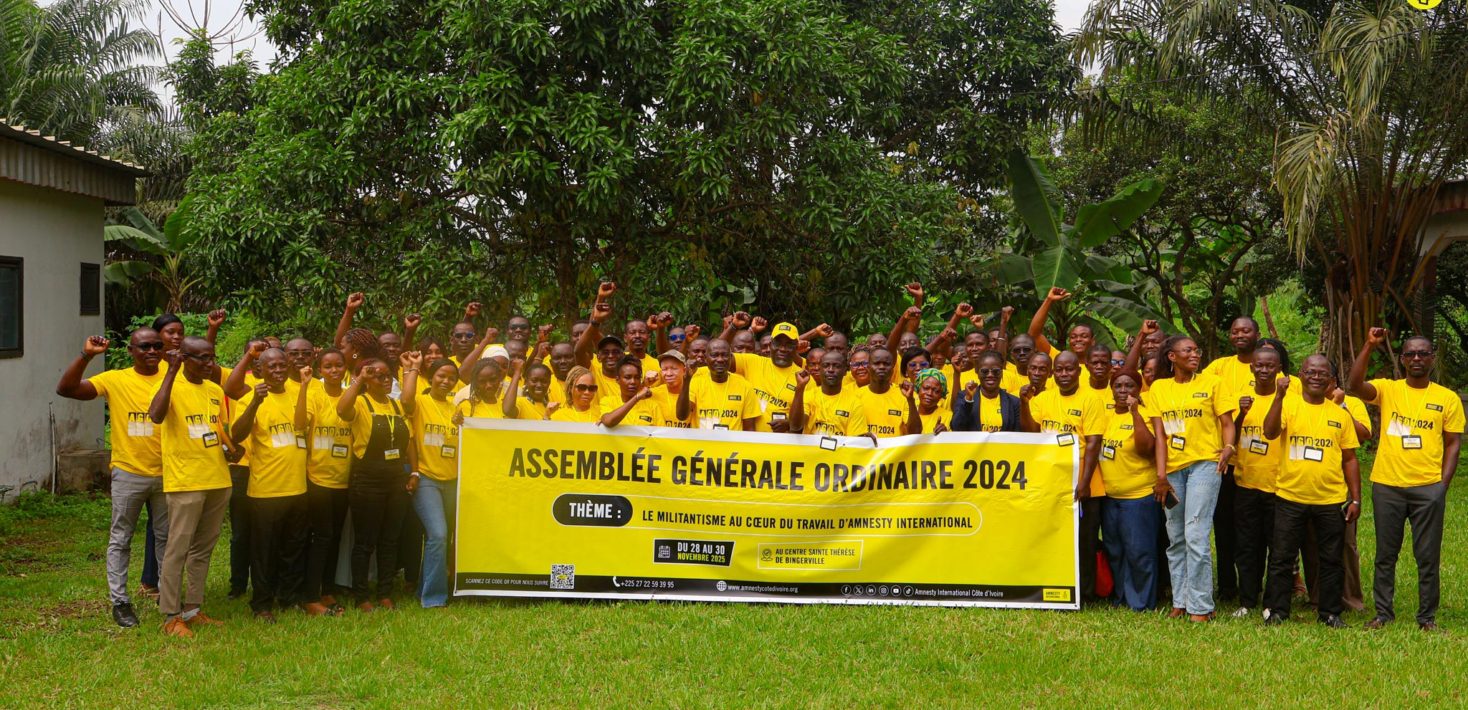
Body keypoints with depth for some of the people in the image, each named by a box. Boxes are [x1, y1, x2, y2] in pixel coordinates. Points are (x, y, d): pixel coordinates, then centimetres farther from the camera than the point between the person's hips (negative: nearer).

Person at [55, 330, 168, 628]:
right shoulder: (115, 380, -6)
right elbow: (65, 389, -12)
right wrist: (86, 356, -24)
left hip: (166, 474, 2)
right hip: (128, 473, -2)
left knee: (167, 537, 15)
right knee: (120, 539, 5)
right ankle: (119, 601, 14)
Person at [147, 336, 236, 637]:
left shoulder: (216, 391, 12)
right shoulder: (173, 386, -9)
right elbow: (155, 415, -29)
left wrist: (230, 448, 2)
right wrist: (172, 372, -28)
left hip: (218, 480, 7)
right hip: (185, 482, -7)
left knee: (203, 549, 14)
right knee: (177, 549, -4)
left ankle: (193, 609, 23)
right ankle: (172, 616, 2)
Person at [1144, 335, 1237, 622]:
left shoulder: (1211, 384, 4)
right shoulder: (1158, 388, 9)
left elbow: (1227, 422, 2)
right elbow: (1159, 434, 4)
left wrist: (1228, 447, -20)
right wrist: (1161, 475, -4)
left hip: (1204, 463, -4)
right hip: (1173, 468, 4)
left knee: (1196, 536, -12)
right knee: (1176, 539, 8)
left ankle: (1201, 606, -8)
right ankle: (1180, 601, 16)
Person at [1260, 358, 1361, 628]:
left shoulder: (1340, 414, 7)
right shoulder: (1288, 405, 1)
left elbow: (1349, 460, 10)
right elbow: (1270, 433, -18)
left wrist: (1355, 499, 5)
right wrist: (1280, 396, -25)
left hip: (1331, 500, 2)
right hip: (1290, 496, -2)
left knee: (1331, 559, 9)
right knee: (1282, 557, 4)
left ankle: (1330, 612, 20)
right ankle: (1276, 610, 14)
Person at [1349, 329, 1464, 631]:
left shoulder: (1448, 398, 5)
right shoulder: (1387, 389, 4)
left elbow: (1453, 443, 6)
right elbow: (1355, 386, -16)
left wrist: (1443, 484, -3)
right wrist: (1369, 346, -22)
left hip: (1428, 487, 0)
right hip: (1387, 485, 0)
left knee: (1428, 556, 4)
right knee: (1385, 555, 8)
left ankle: (1427, 617, 14)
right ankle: (1383, 613, 18)